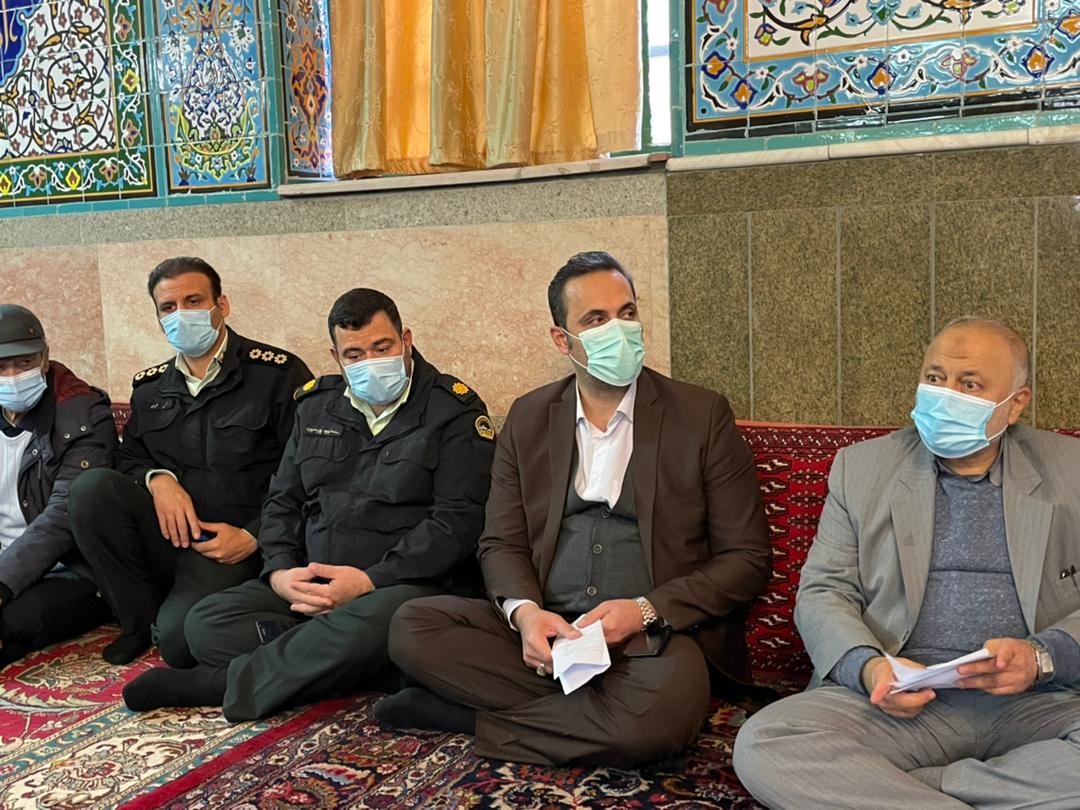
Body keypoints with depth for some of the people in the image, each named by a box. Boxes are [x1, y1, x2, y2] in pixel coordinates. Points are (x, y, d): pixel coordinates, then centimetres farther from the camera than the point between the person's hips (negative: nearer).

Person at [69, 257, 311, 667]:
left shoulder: (278, 373, -3)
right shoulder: (150, 386, 15)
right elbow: (130, 458, 20)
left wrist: (253, 537, -14)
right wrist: (157, 478, -5)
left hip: (234, 545, -5)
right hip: (165, 537, 6)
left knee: (180, 639, -30)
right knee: (91, 487, -22)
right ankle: (141, 621, -3)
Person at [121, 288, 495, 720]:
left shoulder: (454, 411, -3)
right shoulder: (318, 405, 16)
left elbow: (458, 520, -11)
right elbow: (283, 500, 17)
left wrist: (369, 581, -18)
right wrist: (280, 572, -4)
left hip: (408, 585, -5)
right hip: (310, 586, 5)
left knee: (372, 621, -38)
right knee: (205, 623, -13)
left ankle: (225, 683, -17)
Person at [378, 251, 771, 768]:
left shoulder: (702, 415, 0)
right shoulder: (528, 419, 9)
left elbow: (747, 559, -1)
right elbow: (500, 544, 9)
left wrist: (646, 610, -15)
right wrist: (524, 611, -14)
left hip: (654, 639, -3)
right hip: (545, 632, 3)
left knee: (662, 713, -36)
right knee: (411, 626, -17)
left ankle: (473, 715, -14)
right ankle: (584, 712, -14)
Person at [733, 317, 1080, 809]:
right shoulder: (861, 467, 12)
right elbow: (822, 593, 8)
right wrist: (867, 666, -13)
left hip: (1040, 704, 1)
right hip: (903, 704, 0)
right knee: (762, 744, -27)